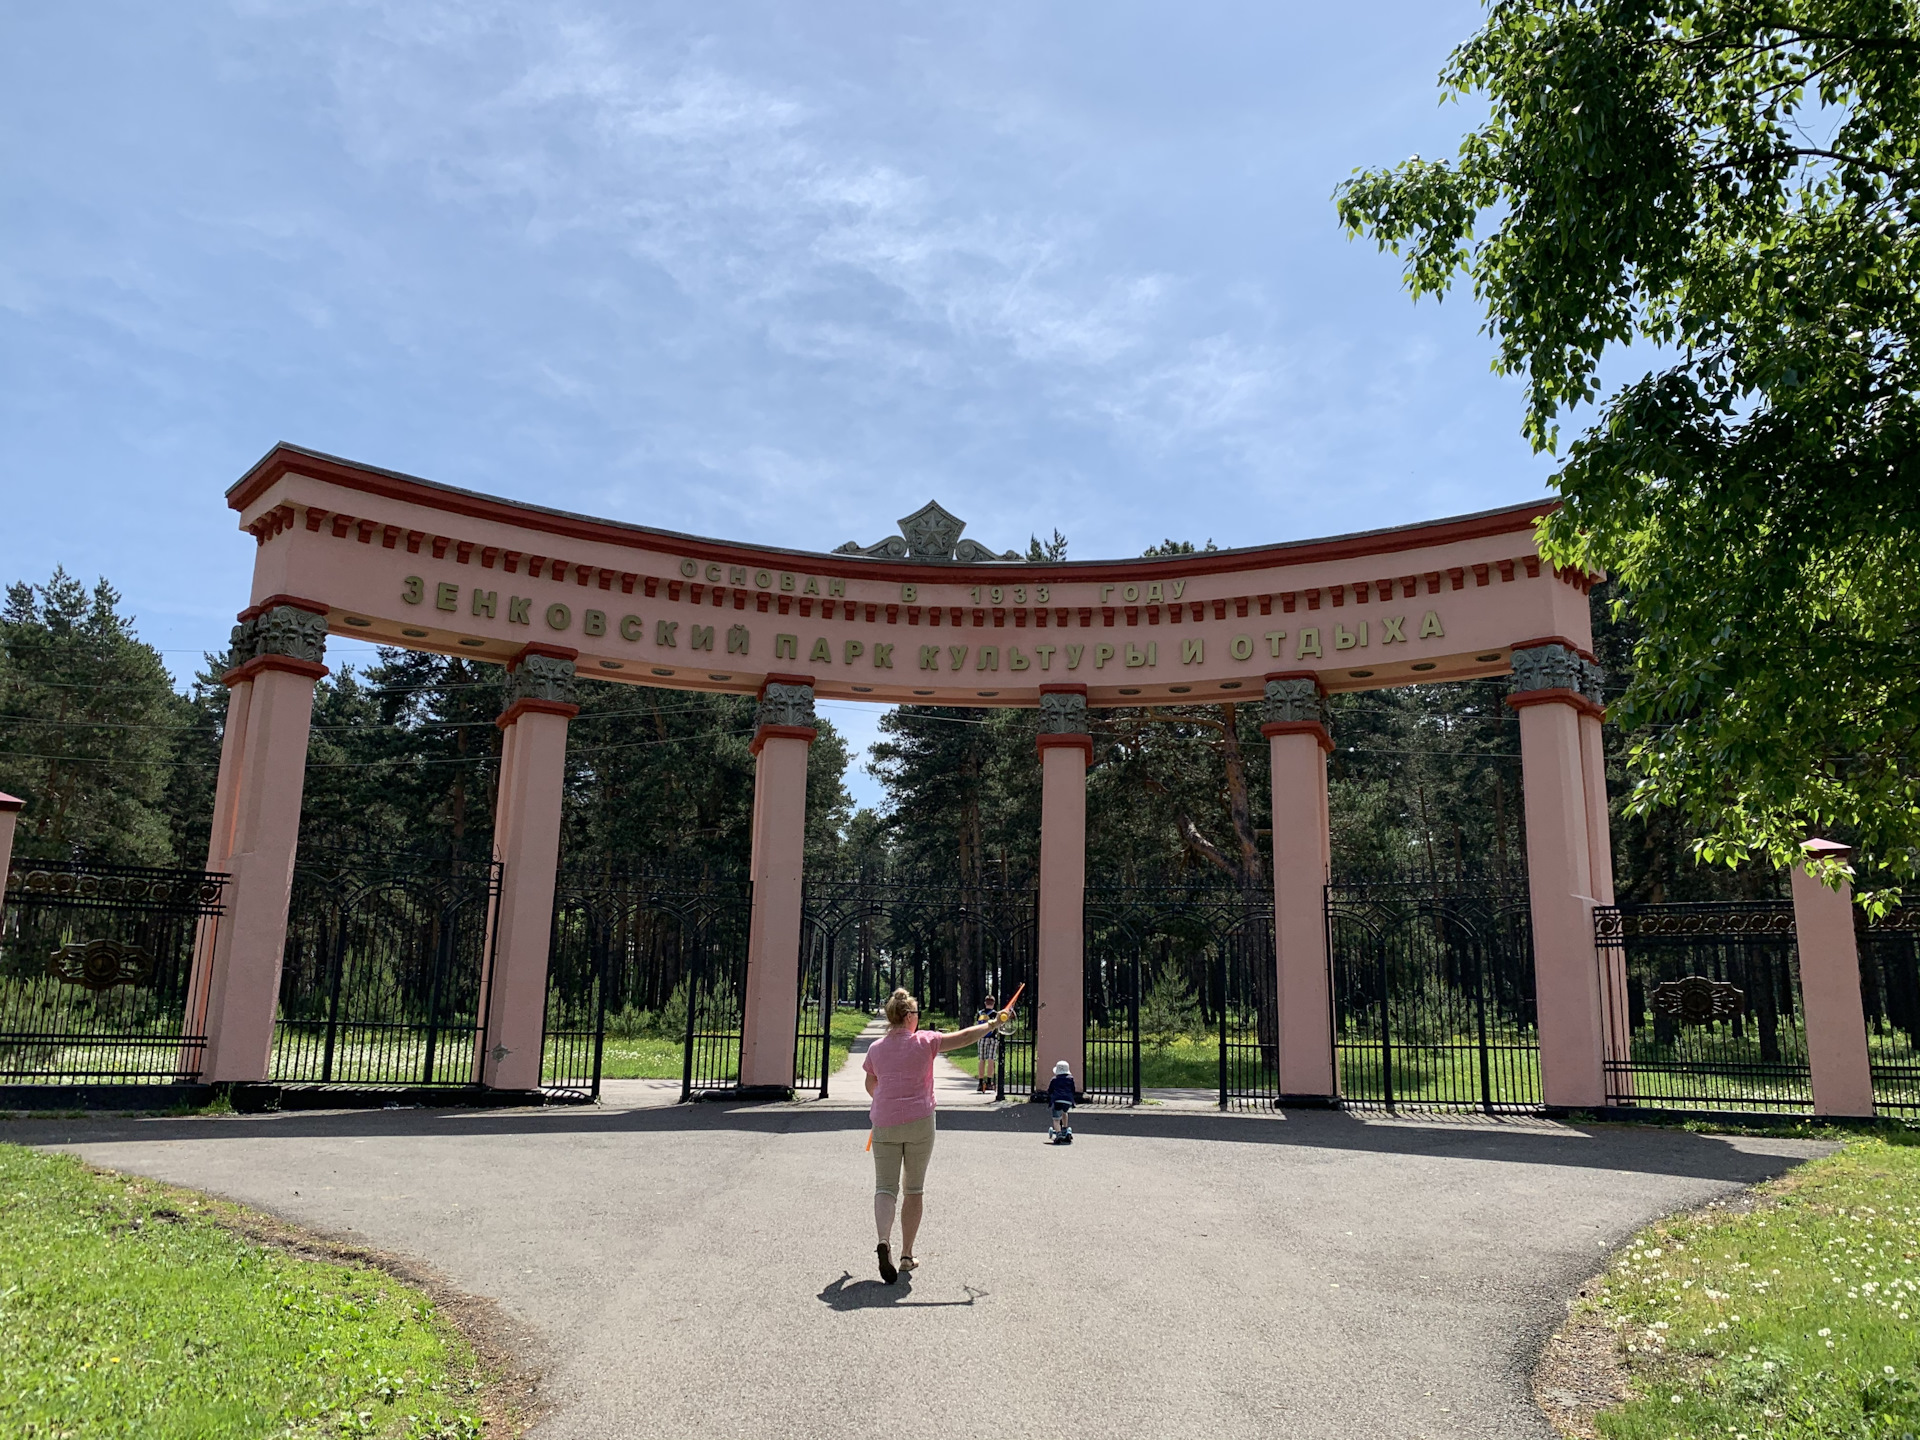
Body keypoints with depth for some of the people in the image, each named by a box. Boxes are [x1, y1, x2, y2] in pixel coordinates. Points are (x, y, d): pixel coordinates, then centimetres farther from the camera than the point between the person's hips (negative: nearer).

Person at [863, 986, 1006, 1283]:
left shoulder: (875, 1048, 5)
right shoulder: (925, 1041, -4)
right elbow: (964, 1037, 0)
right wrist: (993, 1024, 15)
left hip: (884, 1124, 1)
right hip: (919, 1124, -1)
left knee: (885, 1187, 0)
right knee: (915, 1189, 12)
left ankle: (884, 1242, -26)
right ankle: (906, 1255, 15)